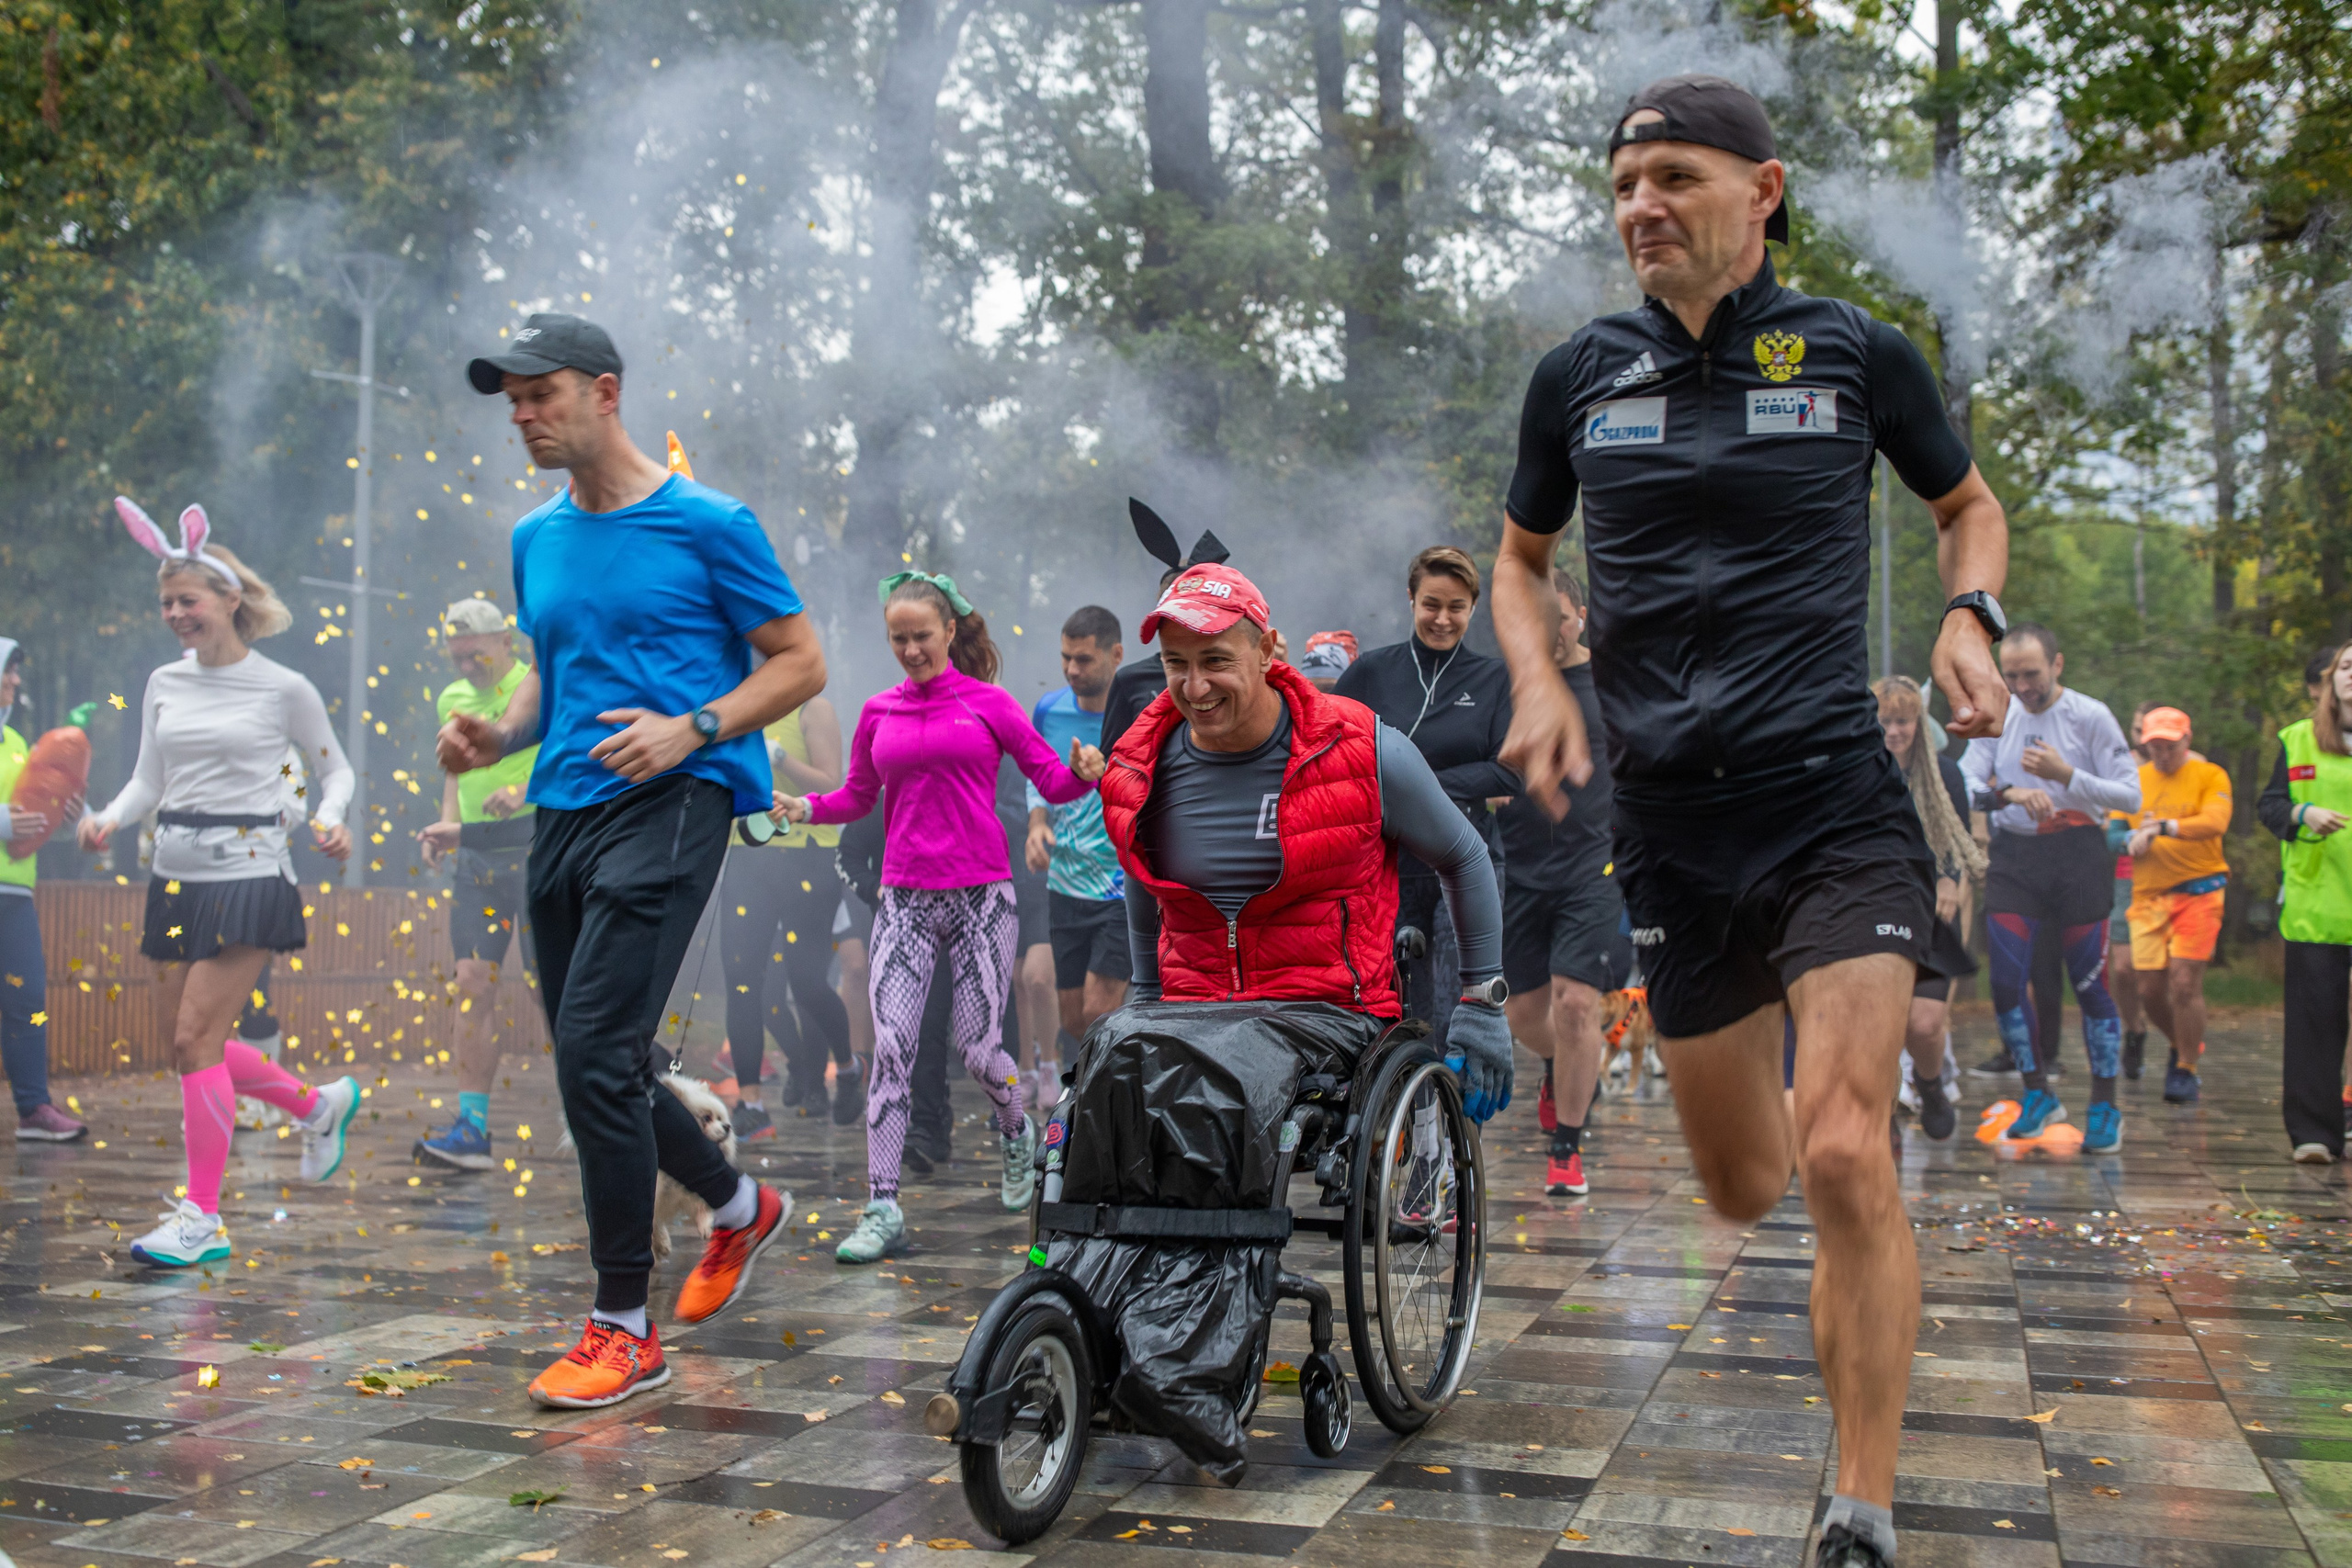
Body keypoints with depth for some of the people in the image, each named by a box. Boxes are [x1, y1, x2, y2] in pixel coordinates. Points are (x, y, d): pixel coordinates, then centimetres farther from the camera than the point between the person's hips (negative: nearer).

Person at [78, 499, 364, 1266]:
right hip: (176, 873, 6)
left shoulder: (283, 688, -4)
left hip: (248, 872, -6)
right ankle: (320, 1104, 31)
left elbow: (335, 770, 5)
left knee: (196, 1037, -13)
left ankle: (202, 1217, -5)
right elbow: (147, 780, 13)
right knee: (184, 1041, 8)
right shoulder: (163, 685, 9)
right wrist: (110, 819, -7)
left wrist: (329, 819, -15)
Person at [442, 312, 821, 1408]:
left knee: (594, 1049, -17)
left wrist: (691, 728, -16)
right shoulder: (536, 539, 16)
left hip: (671, 802, -8)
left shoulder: (707, 524, -4)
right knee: (597, 1064, 12)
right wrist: (498, 735, 5)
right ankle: (740, 1206, 37)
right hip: (564, 810, 8)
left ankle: (623, 1328, -6)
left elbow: (800, 662, -1)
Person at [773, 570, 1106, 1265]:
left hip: (982, 894, -2)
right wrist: (806, 807, 1)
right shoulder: (879, 713, 10)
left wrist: (1082, 772, -19)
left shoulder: (988, 703, 2)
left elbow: (1052, 779, 2)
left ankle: (1015, 1131, 34)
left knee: (977, 1047, 0)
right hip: (904, 899, 2)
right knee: (890, 1045, -9)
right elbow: (859, 796, 19)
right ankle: (882, 1209, -6)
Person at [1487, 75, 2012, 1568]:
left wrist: (1970, 620, -3)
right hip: (1673, 821, 3)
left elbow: (1969, 505, 17)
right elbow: (1521, 557, 20)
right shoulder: (1579, 376, 6)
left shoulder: (1858, 353, 1)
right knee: (1742, 1190, 12)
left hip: (1838, 804, -3)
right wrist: (1540, 682, 0)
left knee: (1843, 1157, -17)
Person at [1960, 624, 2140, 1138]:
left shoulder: (2091, 716, -4)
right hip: (2013, 855, 3)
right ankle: (2038, 1096, 11)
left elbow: (2131, 795, -7)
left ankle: (2104, 1106, 13)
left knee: (2090, 985, 0)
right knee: (2005, 981, -4)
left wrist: (2066, 775, -20)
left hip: (2078, 854, -3)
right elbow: (1965, 784, 0)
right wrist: (2009, 792, -19)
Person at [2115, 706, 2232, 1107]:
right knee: (2150, 990, 2)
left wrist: (2166, 827, -29)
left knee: (2184, 984, -11)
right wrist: (2130, 842, -12)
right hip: (2148, 896, 4)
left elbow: (2216, 822, -16)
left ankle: (2186, 1070, 4)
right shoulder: (2134, 780, 11)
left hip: (2198, 890, -4)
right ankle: (2184, 1046, 30)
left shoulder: (2209, 775, 0)